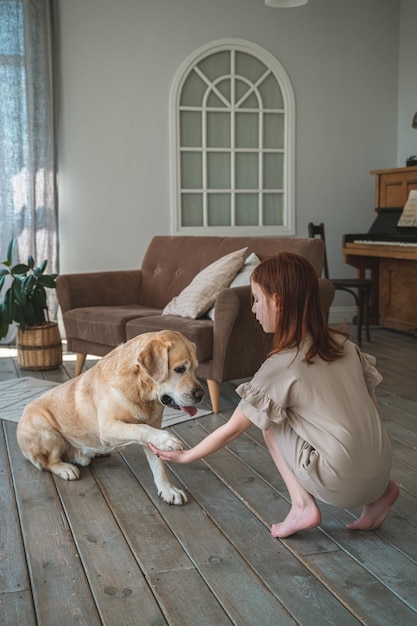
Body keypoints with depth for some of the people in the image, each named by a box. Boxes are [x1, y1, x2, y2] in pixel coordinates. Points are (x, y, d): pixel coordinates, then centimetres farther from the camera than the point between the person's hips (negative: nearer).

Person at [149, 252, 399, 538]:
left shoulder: (280, 367, -12)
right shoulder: (342, 342, 4)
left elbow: (231, 430, -3)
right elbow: (370, 401, 10)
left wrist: (185, 456, 13)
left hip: (344, 486, -6)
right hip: (381, 470, 6)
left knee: (271, 421, 11)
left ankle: (303, 505, 5)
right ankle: (378, 494, 17)